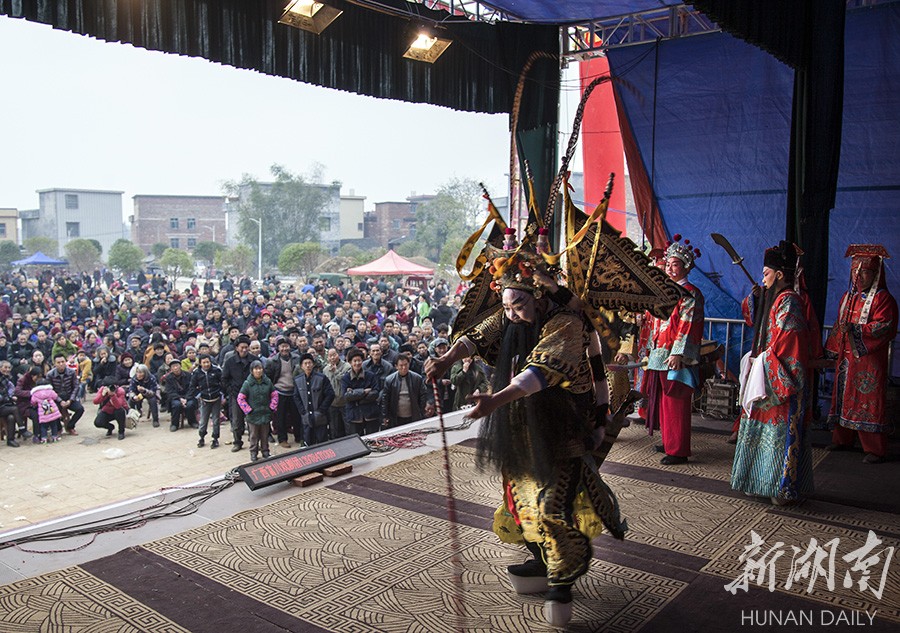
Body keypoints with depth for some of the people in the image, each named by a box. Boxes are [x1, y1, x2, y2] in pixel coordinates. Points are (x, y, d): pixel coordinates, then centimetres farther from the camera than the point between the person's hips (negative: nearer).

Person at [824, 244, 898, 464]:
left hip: (870, 361, -7)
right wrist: (834, 352, 15)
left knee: (869, 401, -6)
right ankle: (843, 439, 23)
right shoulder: (848, 297, 15)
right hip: (846, 359, 7)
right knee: (844, 397, 11)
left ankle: (875, 449, -1)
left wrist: (855, 329, -26)